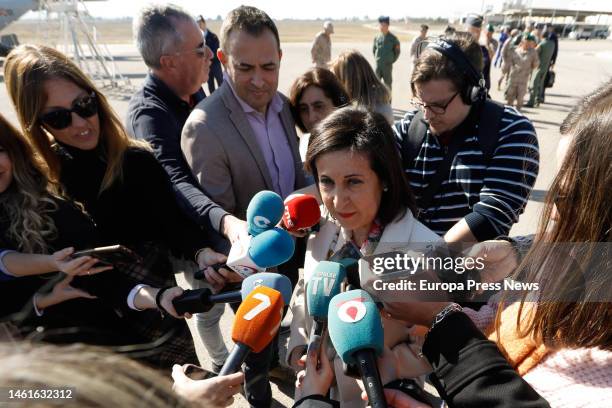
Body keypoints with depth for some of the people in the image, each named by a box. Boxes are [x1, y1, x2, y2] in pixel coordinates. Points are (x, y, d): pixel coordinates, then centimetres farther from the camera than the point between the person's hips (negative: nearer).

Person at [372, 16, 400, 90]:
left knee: (388, 83, 5)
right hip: (378, 65, 3)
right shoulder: (376, 37, 4)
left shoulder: (393, 38, -4)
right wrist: (376, 59, 11)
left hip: (388, 65, -3)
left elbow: (397, 51, 3)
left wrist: (391, 61, 0)